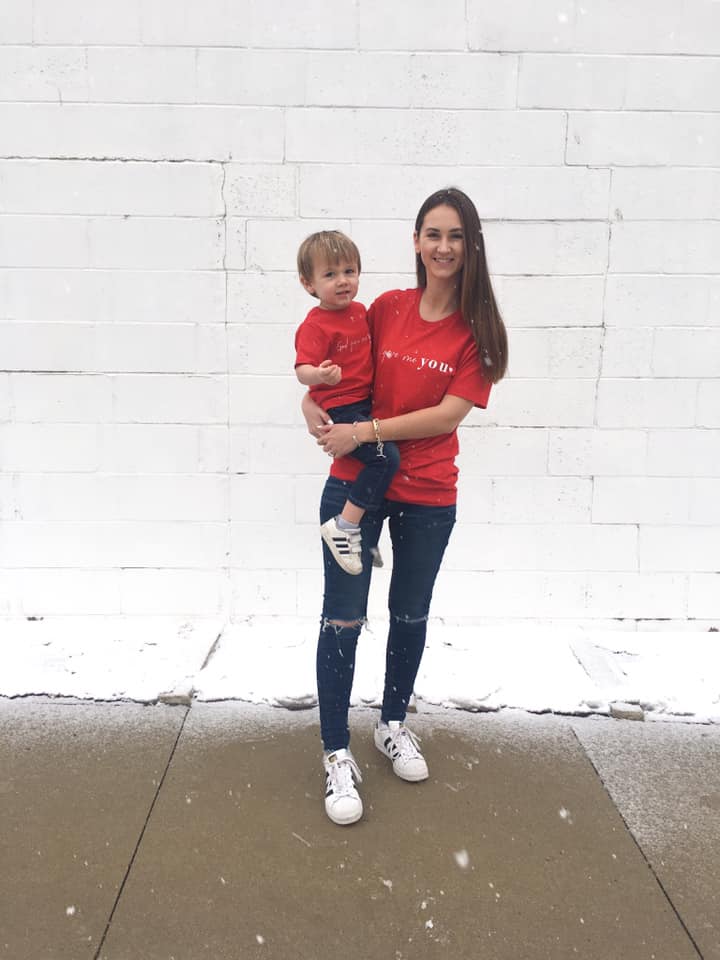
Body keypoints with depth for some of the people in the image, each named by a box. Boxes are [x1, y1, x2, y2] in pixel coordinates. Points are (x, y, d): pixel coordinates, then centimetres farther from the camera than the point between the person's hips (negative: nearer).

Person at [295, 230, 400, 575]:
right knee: (386, 457, -24)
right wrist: (321, 374, -45)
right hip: (339, 411, -9)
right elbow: (302, 369, -26)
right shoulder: (315, 326, -15)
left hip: (366, 404, 9)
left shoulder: (359, 310, 10)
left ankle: (367, 533, 34)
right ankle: (343, 526, -13)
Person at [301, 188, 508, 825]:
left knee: (410, 615, 17)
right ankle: (338, 754, 16)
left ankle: (393, 725, 40)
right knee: (343, 619, -1)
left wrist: (362, 432, -19)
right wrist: (314, 402, -11)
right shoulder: (386, 309, -1)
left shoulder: (477, 329, -6)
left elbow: (449, 414, -14)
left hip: (428, 497, 0)